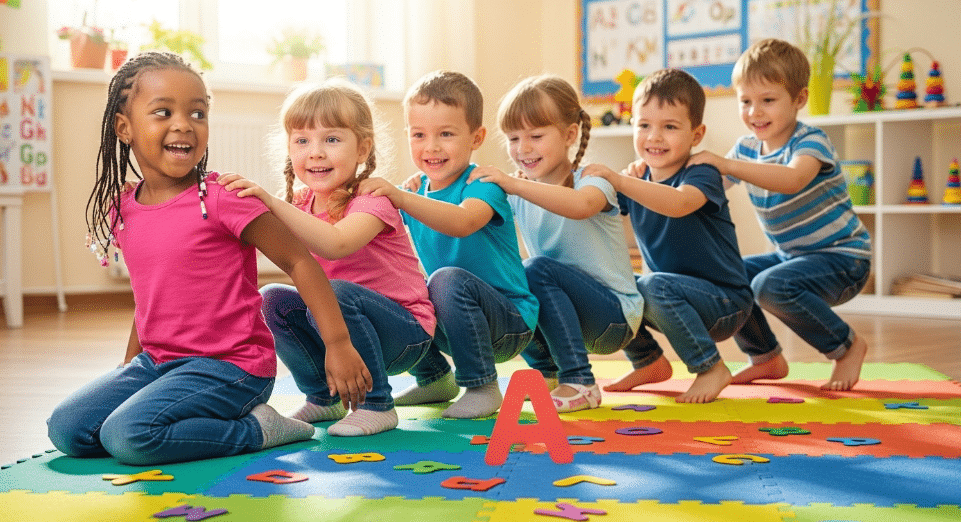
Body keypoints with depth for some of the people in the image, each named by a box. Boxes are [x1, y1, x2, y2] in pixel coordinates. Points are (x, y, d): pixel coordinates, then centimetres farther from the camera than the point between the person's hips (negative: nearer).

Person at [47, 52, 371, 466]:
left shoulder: (221, 199, -14)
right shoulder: (122, 211, 7)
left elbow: (300, 262, -11)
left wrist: (339, 344, -17)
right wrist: (127, 375, 24)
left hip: (230, 366, -7)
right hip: (156, 363, 7)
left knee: (128, 434, -26)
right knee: (66, 429, -4)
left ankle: (256, 429, -7)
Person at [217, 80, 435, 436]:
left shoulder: (372, 200, -20)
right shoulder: (303, 204, 3)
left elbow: (336, 244, -42)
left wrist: (272, 202, -48)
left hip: (407, 333, -7)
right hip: (347, 321, 7)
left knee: (334, 293, -32)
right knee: (272, 298, -11)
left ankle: (376, 405, -17)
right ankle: (323, 397, 6)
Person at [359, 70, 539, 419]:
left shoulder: (483, 184, -15)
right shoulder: (417, 192, 5)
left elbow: (463, 222, -38)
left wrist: (401, 197, -49)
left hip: (511, 322, -7)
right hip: (451, 324, 7)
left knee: (448, 279, -31)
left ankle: (483, 389, -16)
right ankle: (433, 377, 13)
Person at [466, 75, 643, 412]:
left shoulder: (591, 180, -17)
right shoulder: (521, 190, 2)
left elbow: (581, 206, -43)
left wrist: (514, 184, -47)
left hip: (616, 317, -6)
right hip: (572, 307, 6)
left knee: (538, 269, -27)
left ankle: (579, 384, -21)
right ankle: (545, 367, 10)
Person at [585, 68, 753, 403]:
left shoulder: (703, 176, -17)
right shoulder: (636, 180, 4)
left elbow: (678, 203, -40)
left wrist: (619, 181, -46)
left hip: (726, 303, -7)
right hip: (676, 299, 7)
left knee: (654, 285, -31)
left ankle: (711, 368, -15)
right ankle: (648, 362, 16)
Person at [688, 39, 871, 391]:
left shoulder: (811, 142, -20)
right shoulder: (747, 148, 2)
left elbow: (793, 179, -43)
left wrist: (726, 164, -48)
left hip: (842, 257, -8)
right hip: (792, 256, 8)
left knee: (770, 285, -30)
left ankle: (847, 346, -7)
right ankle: (766, 358, 16)